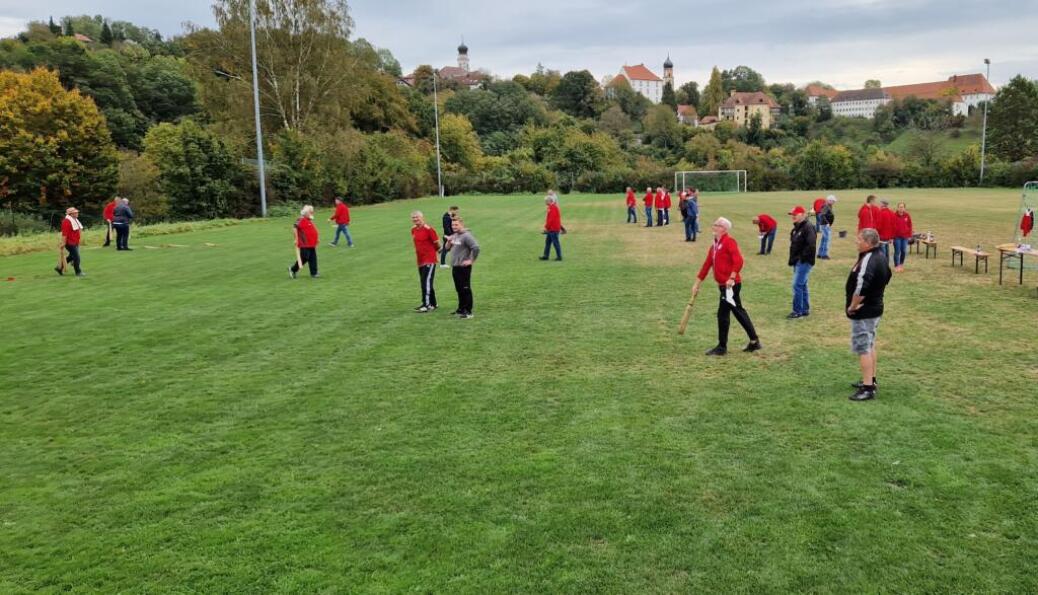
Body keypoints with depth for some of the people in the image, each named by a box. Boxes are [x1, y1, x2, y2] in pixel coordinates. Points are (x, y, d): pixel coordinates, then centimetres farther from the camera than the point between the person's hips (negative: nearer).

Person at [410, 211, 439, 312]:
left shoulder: (428, 229, -14)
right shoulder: (413, 230, 10)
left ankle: (426, 305, -12)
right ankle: (433, 304, 22)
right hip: (420, 261, 8)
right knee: (423, 282, 12)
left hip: (429, 260, -8)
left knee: (426, 281, -13)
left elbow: (436, 242, -8)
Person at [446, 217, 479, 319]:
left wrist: (471, 260, -16)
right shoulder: (454, 236, 12)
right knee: (459, 289, 16)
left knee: (465, 290, -5)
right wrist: (449, 242, 0)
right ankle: (461, 309, 27)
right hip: (454, 266, 9)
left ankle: (468, 311, -1)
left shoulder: (466, 236, -14)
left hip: (463, 267, -9)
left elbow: (476, 248, -22)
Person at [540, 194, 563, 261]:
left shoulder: (552, 208, -17)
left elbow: (551, 219, -22)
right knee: (548, 242, 13)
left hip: (553, 229, -10)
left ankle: (559, 256, 2)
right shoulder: (553, 207, 14)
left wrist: (546, 227, -17)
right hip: (551, 229, 10)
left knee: (555, 243, -4)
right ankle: (546, 256, 17)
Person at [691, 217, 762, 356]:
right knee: (739, 312, 14)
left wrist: (731, 278, -27)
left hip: (731, 285, -9)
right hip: (723, 286, 9)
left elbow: (738, 261, -21)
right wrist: (697, 284, 19)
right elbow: (707, 265, 18)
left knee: (722, 314, -5)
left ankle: (722, 347, 5)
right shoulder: (714, 246, 15)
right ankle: (754, 342, 23)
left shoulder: (729, 242, -11)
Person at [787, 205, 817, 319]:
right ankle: (805, 309, 24)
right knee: (802, 285, 16)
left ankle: (798, 311, -4)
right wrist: (792, 259, 12)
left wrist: (802, 257, -20)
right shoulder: (796, 228, 13)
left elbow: (811, 245, -25)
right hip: (797, 261, 10)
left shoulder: (808, 228, -17)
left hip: (804, 262, -10)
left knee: (797, 285, -10)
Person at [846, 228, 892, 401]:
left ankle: (868, 388, -4)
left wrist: (852, 306, -20)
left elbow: (861, 287, -34)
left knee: (862, 348, -6)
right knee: (870, 345, 21)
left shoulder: (868, 260, -25)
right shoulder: (880, 256, 7)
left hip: (864, 311, -10)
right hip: (875, 307, 10)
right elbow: (886, 277, 23)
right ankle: (871, 380, 32)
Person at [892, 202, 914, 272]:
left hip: (905, 236, 3)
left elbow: (910, 226, 8)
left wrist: (909, 235, 4)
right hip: (897, 236, -3)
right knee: (897, 251, -2)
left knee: (904, 251, 7)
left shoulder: (907, 216, 3)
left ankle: (901, 264, 25)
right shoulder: (894, 216, -7)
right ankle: (896, 266, 5)